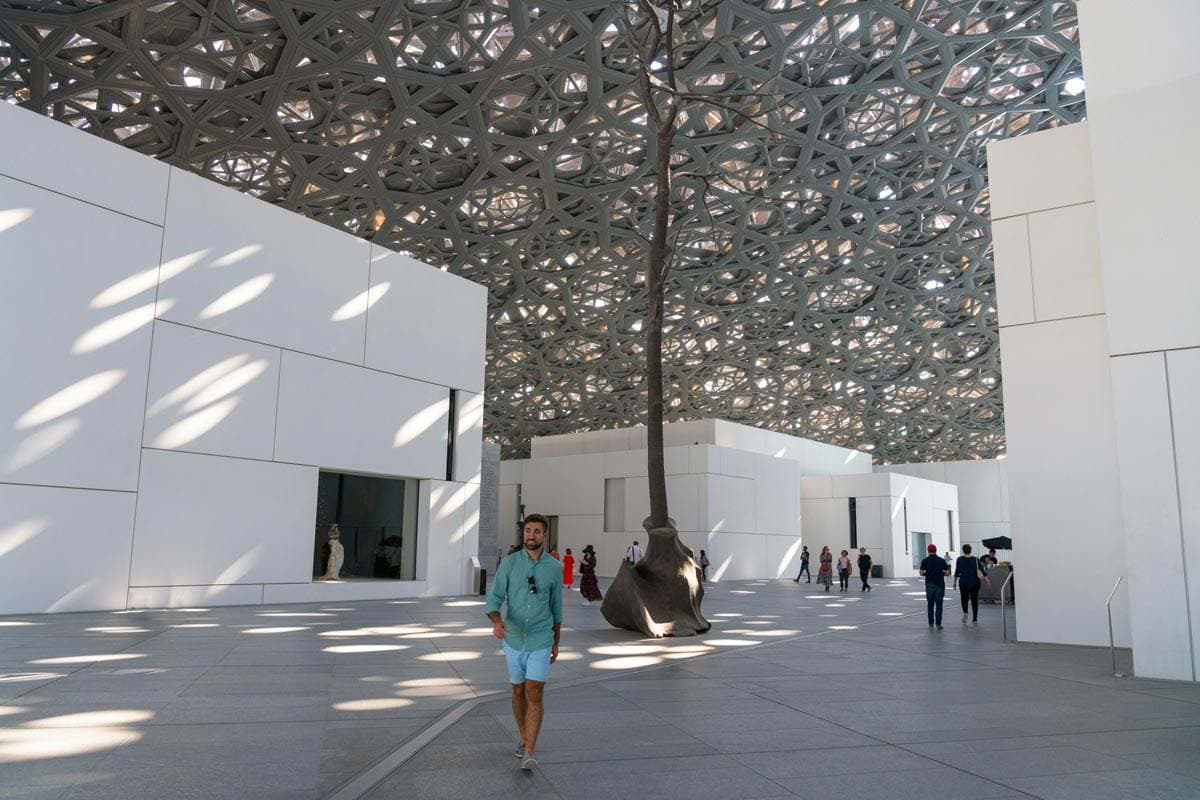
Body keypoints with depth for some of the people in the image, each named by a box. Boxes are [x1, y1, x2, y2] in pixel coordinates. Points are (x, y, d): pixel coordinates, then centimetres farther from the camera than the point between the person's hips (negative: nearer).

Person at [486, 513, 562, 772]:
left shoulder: (555, 567, -4)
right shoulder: (509, 563, -6)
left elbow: (556, 606, 7)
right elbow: (493, 599, -11)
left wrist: (556, 643, 12)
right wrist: (496, 621, -33)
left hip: (540, 642, -1)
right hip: (514, 639, 2)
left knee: (534, 695, -11)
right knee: (519, 692, 15)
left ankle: (529, 754, -10)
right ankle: (524, 739, 36)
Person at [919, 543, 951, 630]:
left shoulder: (925, 561, -2)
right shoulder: (941, 560, 1)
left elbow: (921, 572, -9)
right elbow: (947, 573, -2)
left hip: (929, 585, 0)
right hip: (940, 585, 0)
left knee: (930, 604, 13)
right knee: (939, 605, 0)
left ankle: (931, 623, 15)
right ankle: (938, 623, -9)